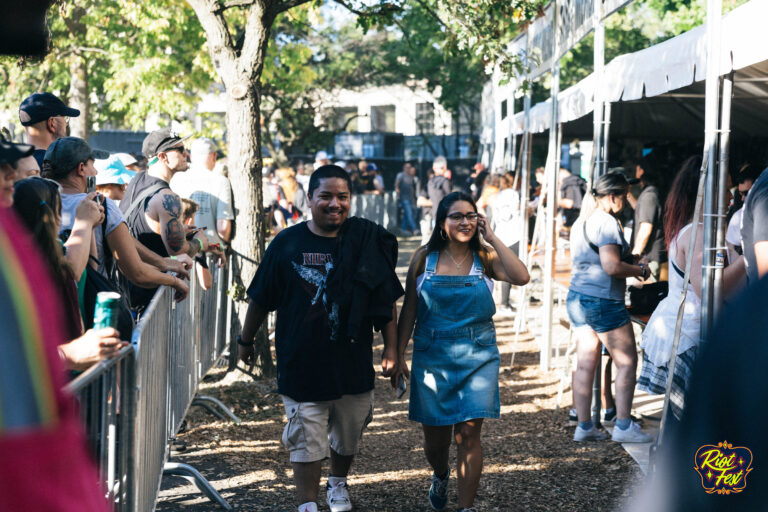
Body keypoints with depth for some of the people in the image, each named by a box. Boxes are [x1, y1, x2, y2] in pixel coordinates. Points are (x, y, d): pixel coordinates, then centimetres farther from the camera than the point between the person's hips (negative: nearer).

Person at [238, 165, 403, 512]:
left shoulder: (368, 242, -3)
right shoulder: (287, 243, -5)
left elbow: (387, 302, 3)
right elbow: (261, 299, 5)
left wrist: (391, 350, 0)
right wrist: (246, 341, 12)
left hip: (353, 363, 2)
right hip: (301, 365, -2)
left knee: (348, 437, 20)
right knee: (306, 443, -1)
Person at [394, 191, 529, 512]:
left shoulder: (485, 257, 0)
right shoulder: (424, 258, 2)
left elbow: (521, 277, -20)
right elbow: (409, 310, 6)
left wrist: (492, 238, -14)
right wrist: (399, 356, 3)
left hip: (477, 358, -1)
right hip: (432, 358, 1)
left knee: (468, 435, -6)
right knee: (434, 437, 10)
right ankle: (440, 475, 44)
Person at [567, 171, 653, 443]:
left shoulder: (581, 221, 14)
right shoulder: (606, 222, -15)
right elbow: (611, 266, -24)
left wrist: (628, 260, 22)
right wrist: (640, 270, -7)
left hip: (576, 297, 9)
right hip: (603, 301, -9)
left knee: (585, 364, 9)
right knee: (627, 362, 2)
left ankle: (584, 426, 12)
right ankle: (623, 426, 4)